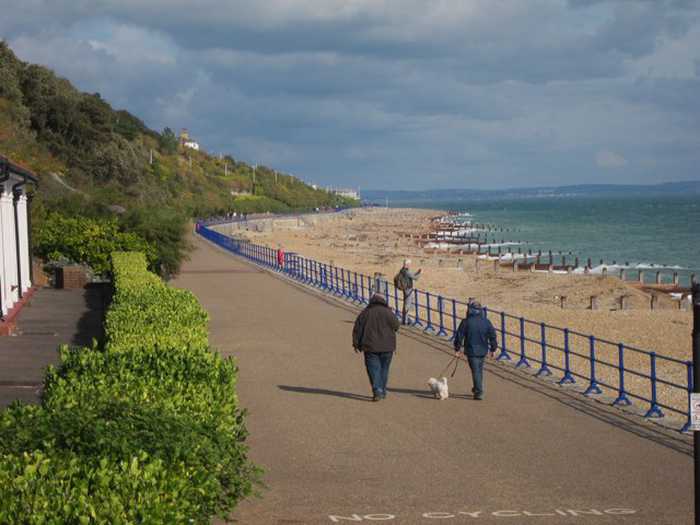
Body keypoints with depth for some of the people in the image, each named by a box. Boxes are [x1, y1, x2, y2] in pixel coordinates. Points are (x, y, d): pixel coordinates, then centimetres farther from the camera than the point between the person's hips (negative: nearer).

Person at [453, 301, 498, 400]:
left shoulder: (466, 322, -11)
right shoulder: (486, 322, -2)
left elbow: (459, 336, -8)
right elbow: (493, 336, 2)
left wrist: (457, 349, 2)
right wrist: (493, 349, 12)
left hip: (471, 351, -4)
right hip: (482, 351, 4)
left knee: (476, 371, 0)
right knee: (480, 370, 20)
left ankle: (479, 393, -4)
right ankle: (477, 389, 33)